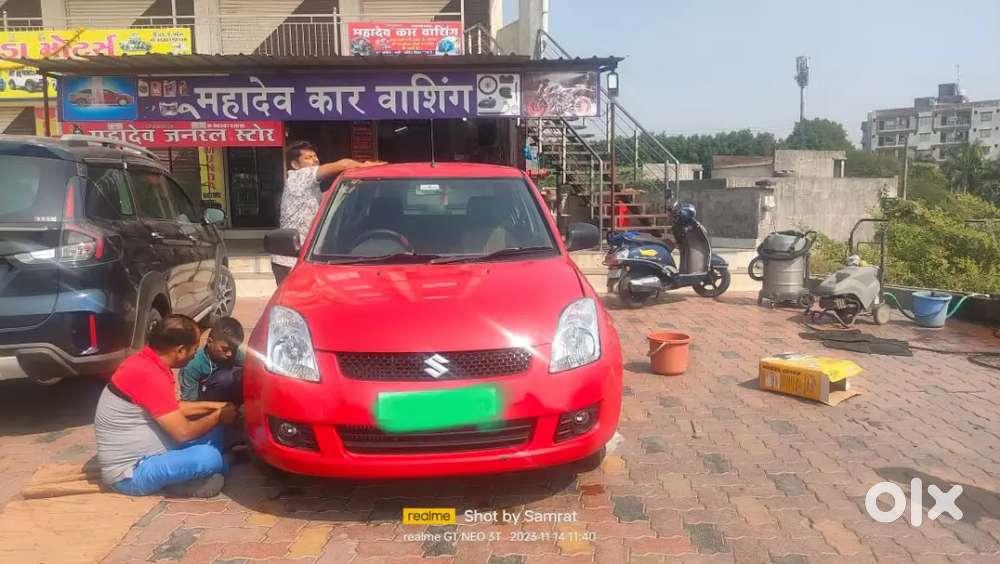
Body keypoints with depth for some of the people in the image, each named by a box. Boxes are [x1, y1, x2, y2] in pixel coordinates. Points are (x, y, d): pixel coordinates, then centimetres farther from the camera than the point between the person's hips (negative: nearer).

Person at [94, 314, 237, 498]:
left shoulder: (146, 361, 3)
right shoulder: (149, 375, -27)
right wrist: (219, 416, -6)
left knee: (211, 430, 10)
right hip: (130, 473, -10)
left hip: (143, 453, 10)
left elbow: (174, 408, 19)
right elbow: (184, 432, -23)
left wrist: (213, 406, 13)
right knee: (209, 457, -27)